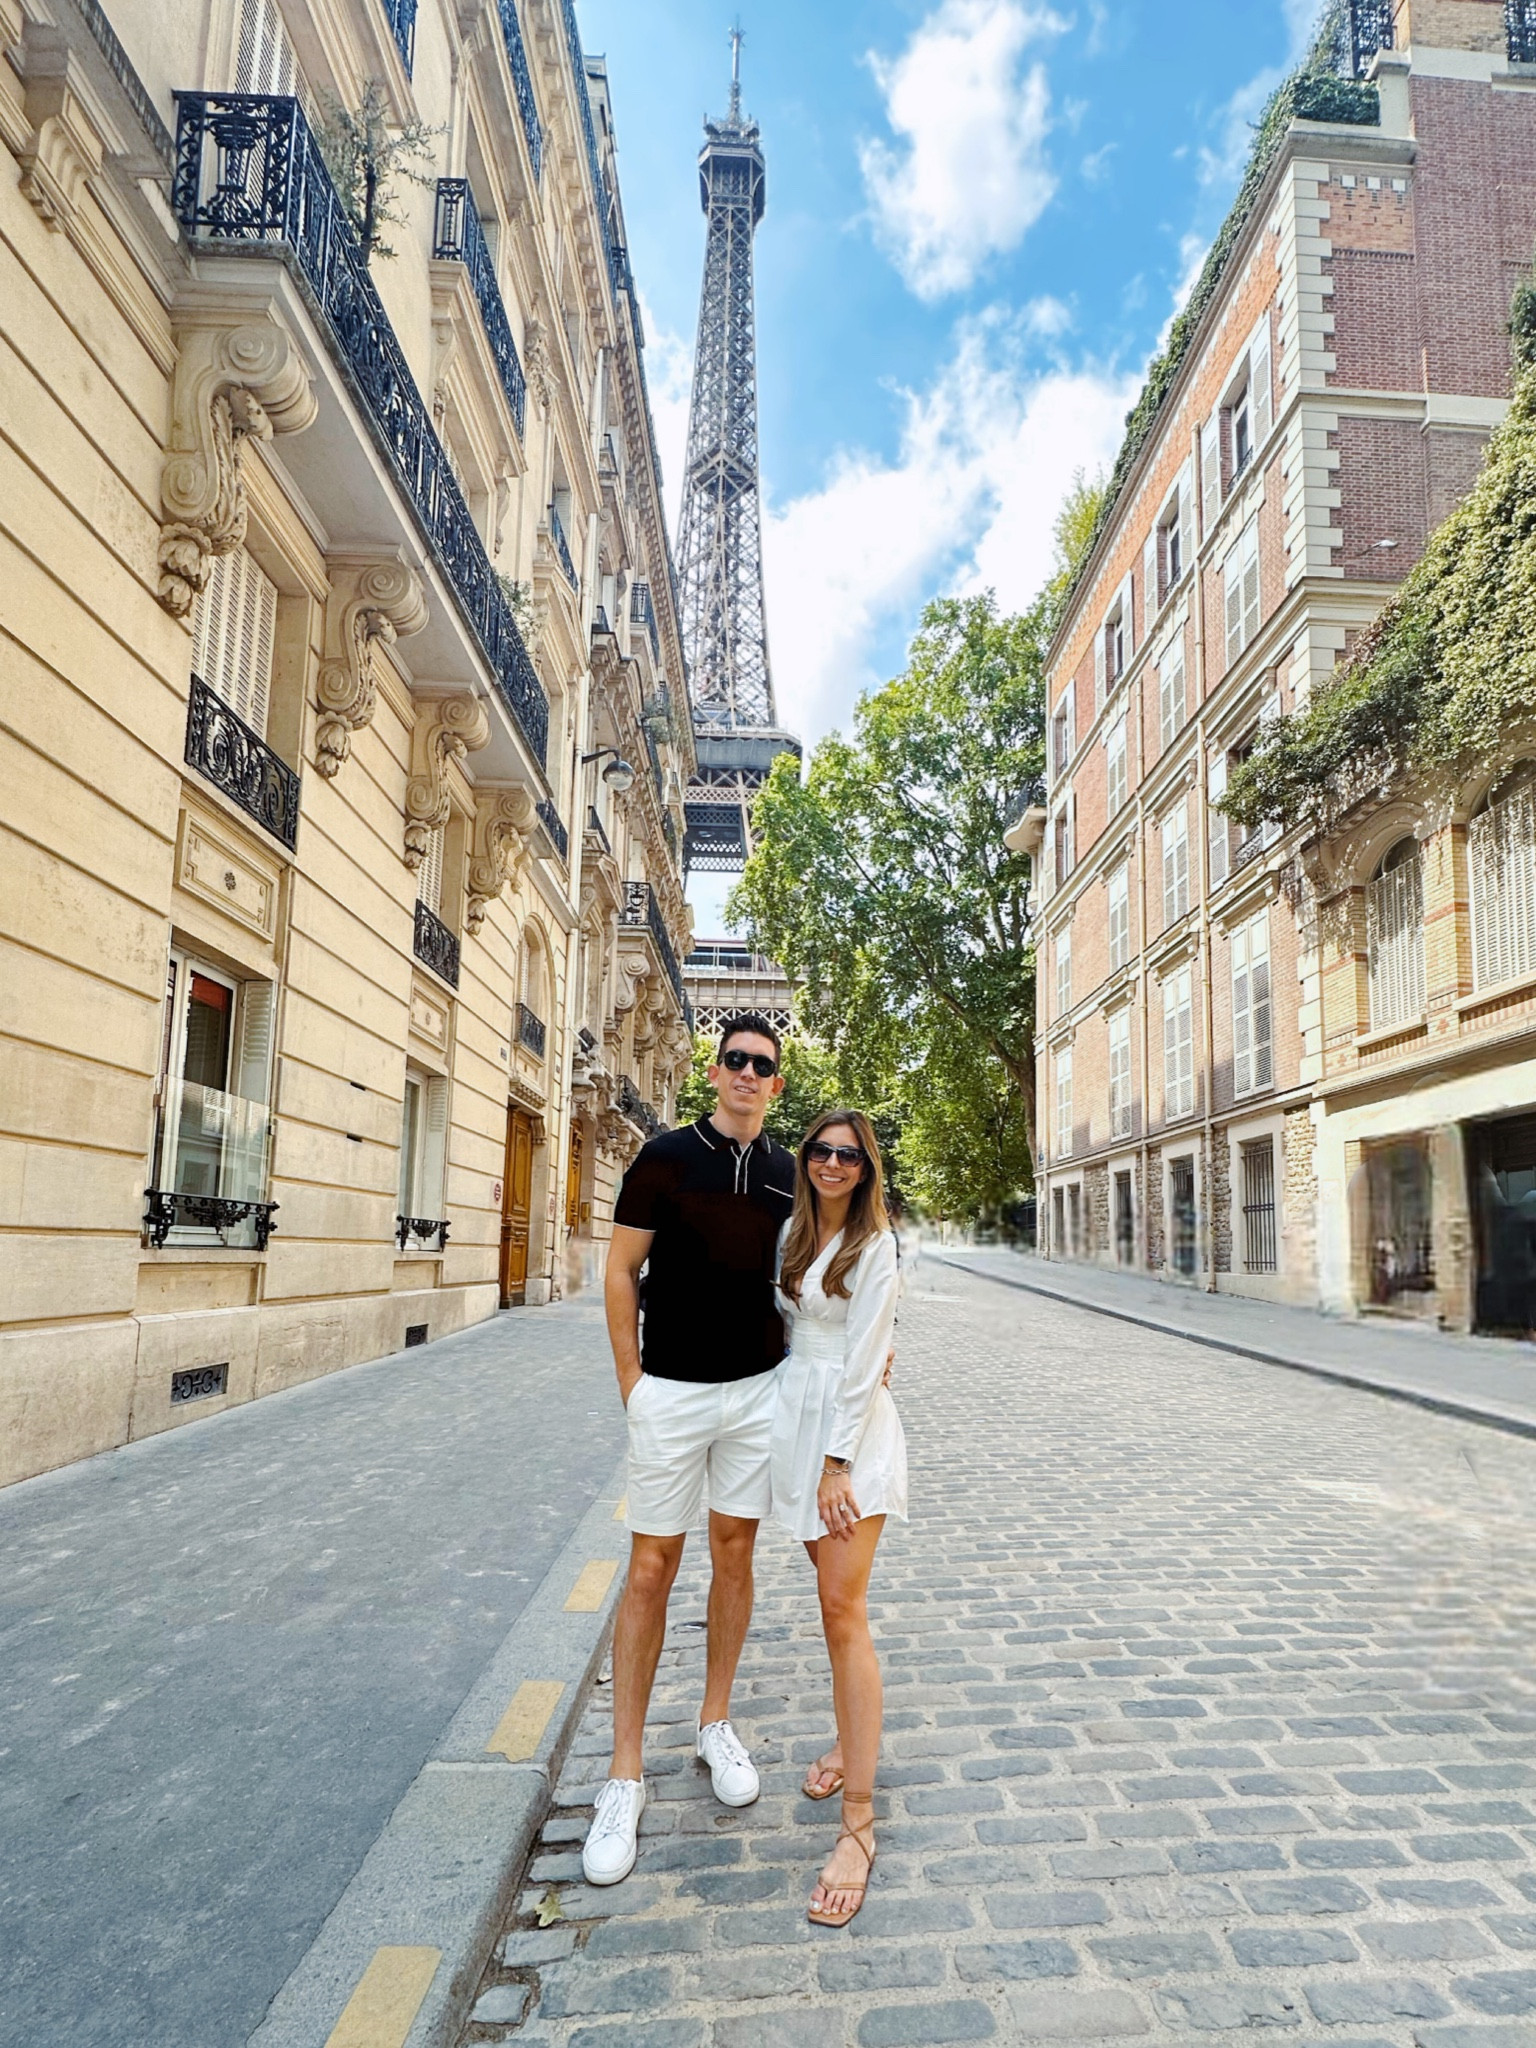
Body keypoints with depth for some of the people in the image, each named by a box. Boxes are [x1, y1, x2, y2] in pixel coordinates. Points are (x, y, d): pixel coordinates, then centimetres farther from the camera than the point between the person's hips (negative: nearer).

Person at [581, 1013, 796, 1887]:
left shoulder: (790, 1173, 5)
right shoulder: (667, 1156, -6)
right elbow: (621, 1270, -3)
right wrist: (630, 1378, -6)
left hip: (758, 1389, 3)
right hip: (672, 1391, -3)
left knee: (735, 1555, 14)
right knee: (653, 1566, 3)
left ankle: (717, 1723, 33)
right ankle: (627, 1773, 14)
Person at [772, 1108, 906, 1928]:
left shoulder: (875, 1245, -11)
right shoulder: (793, 1230, 9)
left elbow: (863, 1361, -14)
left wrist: (837, 1462, -16)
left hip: (851, 1428, -7)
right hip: (793, 1415, 7)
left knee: (844, 1610, -8)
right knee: (830, 1593, 18)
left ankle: (858, 1822, -3)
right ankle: (853, 1738, 36)